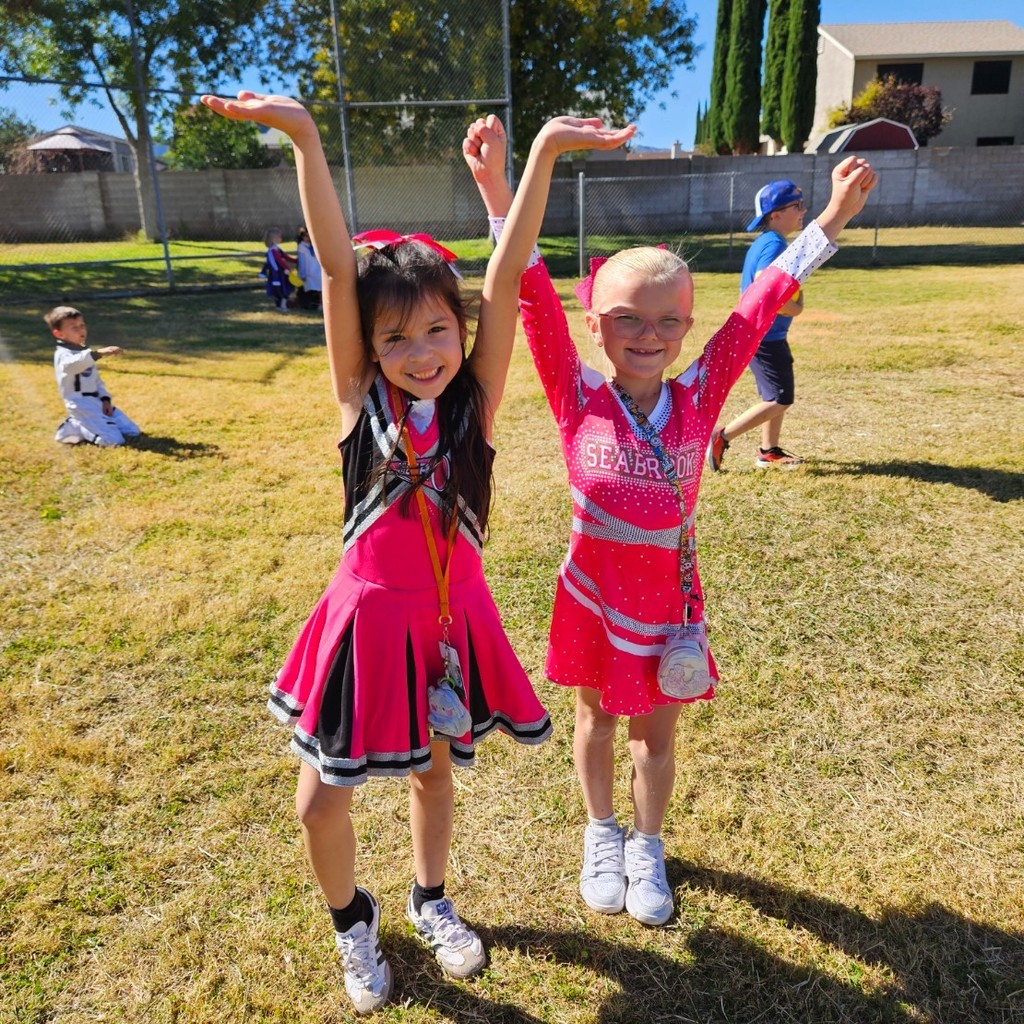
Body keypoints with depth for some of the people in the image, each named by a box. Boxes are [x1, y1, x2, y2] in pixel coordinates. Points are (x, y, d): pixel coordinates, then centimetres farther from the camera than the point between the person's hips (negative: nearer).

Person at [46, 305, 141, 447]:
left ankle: (83, 425, 15)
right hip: (80, 405, -9)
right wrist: (99, 353, -53)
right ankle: (72, 428, 1)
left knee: (133, 432, 5)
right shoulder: (63, 355, -11)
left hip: (98, 401, 9)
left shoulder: (86, 352, 18)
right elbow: (74, 363, -37)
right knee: (114, 441, -21)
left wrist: (105, 399, 2)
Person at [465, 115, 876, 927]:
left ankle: (647, 846, 45)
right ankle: (602, 835, 47)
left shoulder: (698, 398, -12)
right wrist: (500, 188, -30)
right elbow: (533, 296, -23)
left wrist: (831, 220, -11)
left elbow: (760, 305, -11)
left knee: (656, 732, 19)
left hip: (670, 600, 1)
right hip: (593, 595, -1)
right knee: (597, 717, 21)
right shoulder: (581, 401, -16)